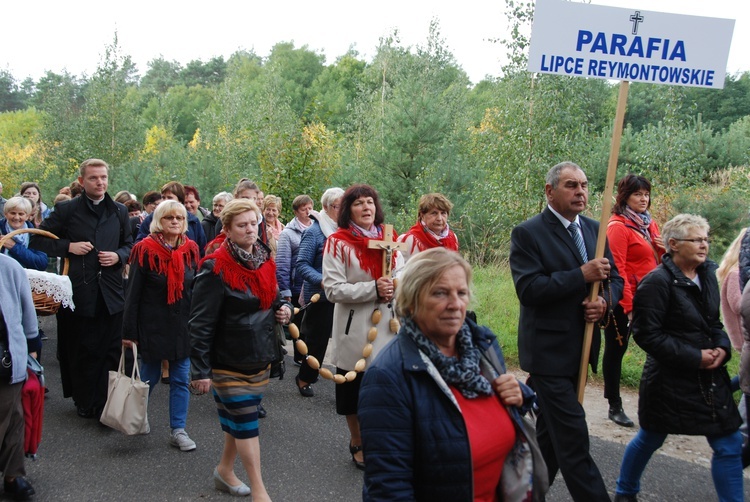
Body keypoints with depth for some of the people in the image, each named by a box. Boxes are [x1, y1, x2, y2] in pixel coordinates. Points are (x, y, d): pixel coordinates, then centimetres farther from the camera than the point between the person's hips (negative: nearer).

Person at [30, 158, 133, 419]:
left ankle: (107, 404, 12)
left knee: (111, 353, 3)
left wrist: (119, 256, -3)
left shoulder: (119, 211, 11)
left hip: (111, 293, 2)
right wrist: (68, 246, -10)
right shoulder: (66, 210, 1)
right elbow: (36, 241, 4)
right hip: (79, 292, -2)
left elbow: (129, 245, 19)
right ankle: (85, 403, 23)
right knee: (81, 352, 9)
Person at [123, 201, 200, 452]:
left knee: (181, 379, 4)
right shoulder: (145, 250, -10)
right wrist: (129, 331, -9)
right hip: (152, 325, -3)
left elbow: (197, 290, 8)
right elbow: (133, 293, -8)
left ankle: (178, 430, 14)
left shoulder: (191, 250, 1)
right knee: (149, 377, 11)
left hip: (183, 325, 3)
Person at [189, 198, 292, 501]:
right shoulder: (216, 268, -17)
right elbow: (201, 322, -18)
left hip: (260, 357, 7)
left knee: (239, 418, 17)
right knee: (246, 422, -3)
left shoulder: (265, 261, 6)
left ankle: (225, 470, 37)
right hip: (229, 360, -7)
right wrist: (201, 370, -20)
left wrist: (284, 309, -1)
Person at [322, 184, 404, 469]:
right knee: (355, 388, 9)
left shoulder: (389, 239, 9)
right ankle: (357, 443, 30)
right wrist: (373, 289, -20)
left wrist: (395, 288, -6)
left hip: (388, 325, 4)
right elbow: (333, 289, -13)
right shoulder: (338, 243, -6)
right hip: (355, 327, -3)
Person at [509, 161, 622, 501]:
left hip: (581, 349, 7)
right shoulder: (527, 233, -11)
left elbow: (614, 279, 12)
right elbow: (528, 288, -21)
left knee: (550, 432, 19)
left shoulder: (594, 229, 9)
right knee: (573, 441, -6)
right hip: (549, 350, -7)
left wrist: (604, 301, -10)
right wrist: (582, 275, -23)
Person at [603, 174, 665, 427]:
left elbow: (658, 261, 21)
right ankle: (615, 407, 16)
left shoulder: (649, 224, 12)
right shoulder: (618, 226, -11)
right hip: (624, 301, -7)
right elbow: (617, 269, -16)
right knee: (616, 350, 5)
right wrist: (628, 306, -20)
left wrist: (664, 249, -2)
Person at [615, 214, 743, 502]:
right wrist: (694, 358, -20)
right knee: (651, 439, 13)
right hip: (669, 380, -6)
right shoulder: (657, 282, -18)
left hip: (710, 377, 6)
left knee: (729, 445, 5)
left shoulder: (707, 274, 5)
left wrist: (722, 347, -3)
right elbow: (647, 334, -20)